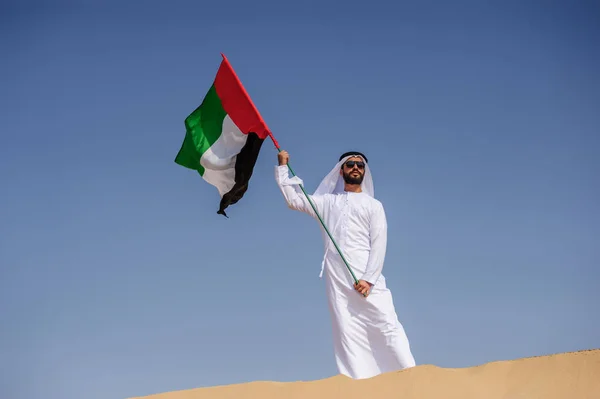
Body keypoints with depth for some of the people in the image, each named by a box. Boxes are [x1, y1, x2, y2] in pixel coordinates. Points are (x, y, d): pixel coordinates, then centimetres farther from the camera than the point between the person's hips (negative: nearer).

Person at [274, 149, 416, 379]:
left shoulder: (373, 205, 12)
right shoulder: (327, 203, 21)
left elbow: (379, 245, 2)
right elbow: (292, 199, 20)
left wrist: (369, 278, -11)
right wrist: (282, 167, 14)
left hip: (367, 278, -2)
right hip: (337, 280, 2)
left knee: (388, 326, -11)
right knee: (347, 334, -5)